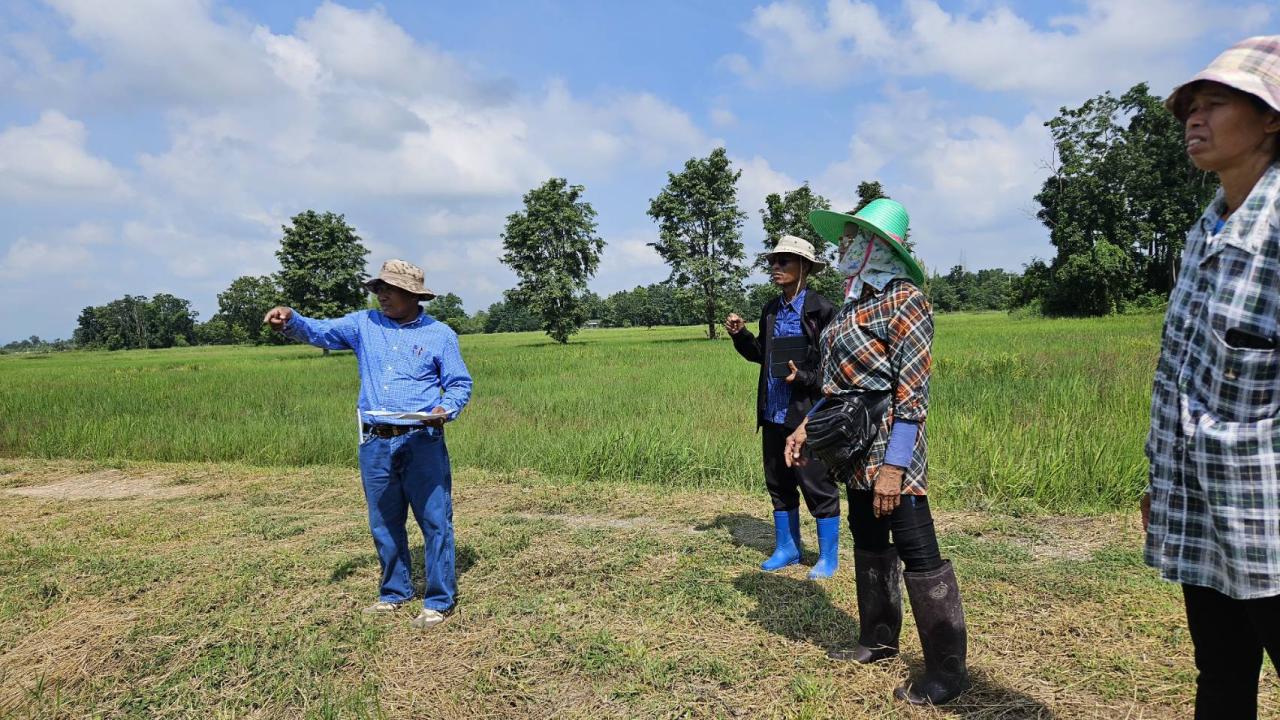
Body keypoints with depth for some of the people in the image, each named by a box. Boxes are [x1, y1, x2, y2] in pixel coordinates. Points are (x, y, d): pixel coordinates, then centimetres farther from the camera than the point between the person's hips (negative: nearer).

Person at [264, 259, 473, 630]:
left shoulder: (440, 334, 0)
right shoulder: (364, 324, 9)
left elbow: (460, 384, 3)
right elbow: (319, 331, 3)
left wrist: (446, 409, -17)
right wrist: (291, 320, -18)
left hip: (422, 442, -4)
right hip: (374, 443, 4)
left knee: (435, 521, -2)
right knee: (384, 524, 15)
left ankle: (439, 600, 9)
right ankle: (395, 592, 31)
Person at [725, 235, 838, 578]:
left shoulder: (821, 309, -10)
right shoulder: (771, 310, 10)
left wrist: (803, 376, -24)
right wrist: (740, 334, 1)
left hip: (807, 414, -7)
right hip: (773, 413, 7)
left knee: (817, 485, 3)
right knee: (778, 484, 16)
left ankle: (828, 557, 19)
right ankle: (787, 548, 31)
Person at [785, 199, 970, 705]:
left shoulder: (903, 300, -13)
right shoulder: (853, 303, 14)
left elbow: (912, 392, -19)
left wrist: (894, 465, -23)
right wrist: (807, 426, 13)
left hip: (888, 447, -9)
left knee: (917, 553, -4)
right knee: (868, 542, 18)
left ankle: (947, 670, 7)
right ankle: (878, 639, 33)